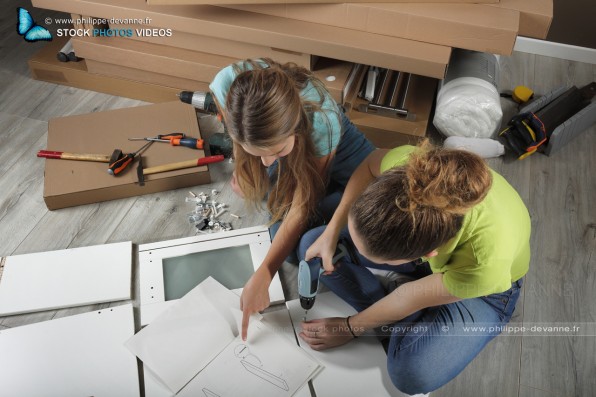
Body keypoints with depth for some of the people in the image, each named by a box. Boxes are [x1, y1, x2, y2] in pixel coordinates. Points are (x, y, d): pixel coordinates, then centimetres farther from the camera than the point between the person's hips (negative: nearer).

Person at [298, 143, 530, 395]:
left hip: (482, 285, -4)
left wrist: (350, 327, -9)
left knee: (412, 373, -29)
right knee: (310, 245, -6)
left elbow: (412, 297, -25)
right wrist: (331, 233, -17)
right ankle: (409, 325, -3)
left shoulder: (487, 261, -44)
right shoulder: (409, 162, -38)